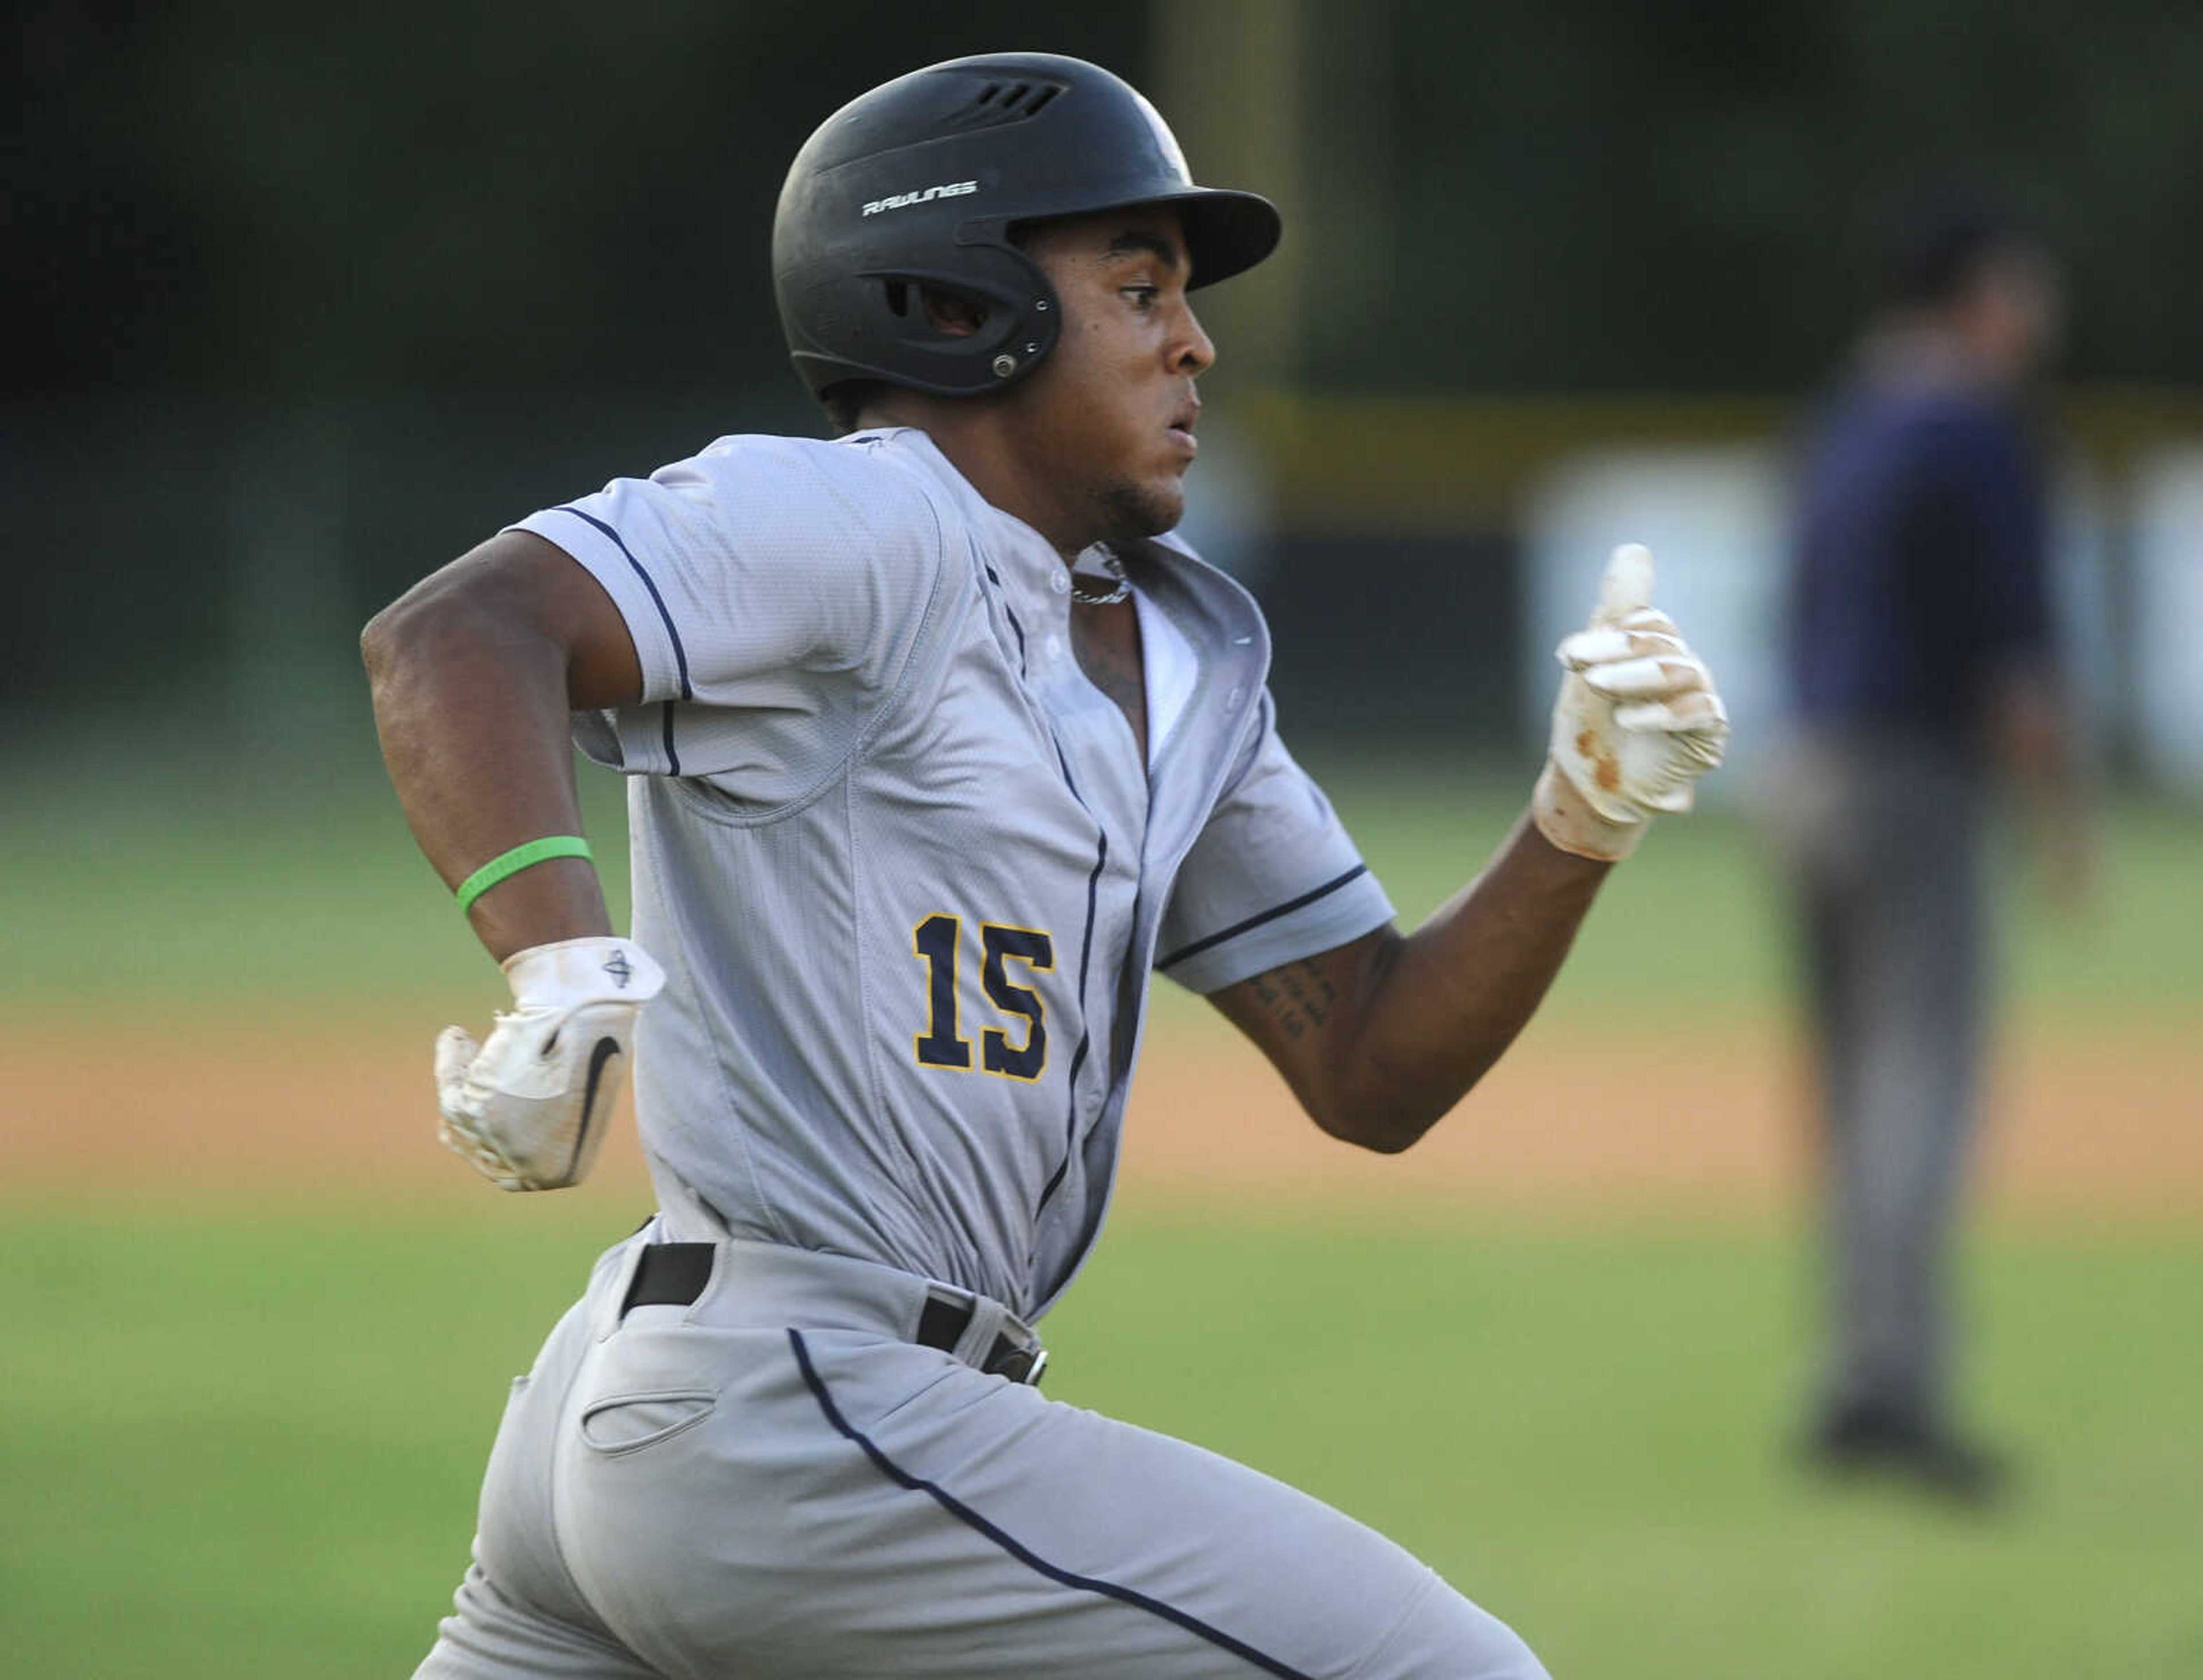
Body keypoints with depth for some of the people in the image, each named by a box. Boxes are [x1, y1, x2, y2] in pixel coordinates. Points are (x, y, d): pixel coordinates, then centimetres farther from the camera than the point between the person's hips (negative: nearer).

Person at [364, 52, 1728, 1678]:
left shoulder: (1180, 662, 18)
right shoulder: (870, 529, -9)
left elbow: (1370, 1073, 15)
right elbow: (450, 635, -23)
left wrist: (1584, 818, 0)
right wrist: (568, 972, -38)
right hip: (793, 1435, -10)